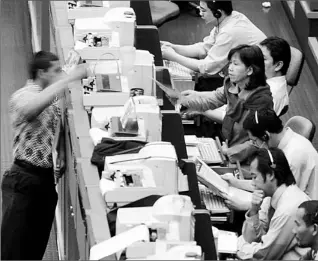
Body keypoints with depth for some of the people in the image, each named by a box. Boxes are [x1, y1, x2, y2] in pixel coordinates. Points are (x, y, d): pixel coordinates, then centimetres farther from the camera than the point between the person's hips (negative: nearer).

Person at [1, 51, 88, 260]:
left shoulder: (52, 100, 16)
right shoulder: (23, 96, -12)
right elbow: (29, 109, -35)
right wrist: (69, 78, -33)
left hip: (48, 180, 8)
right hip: (24, 180, -8)